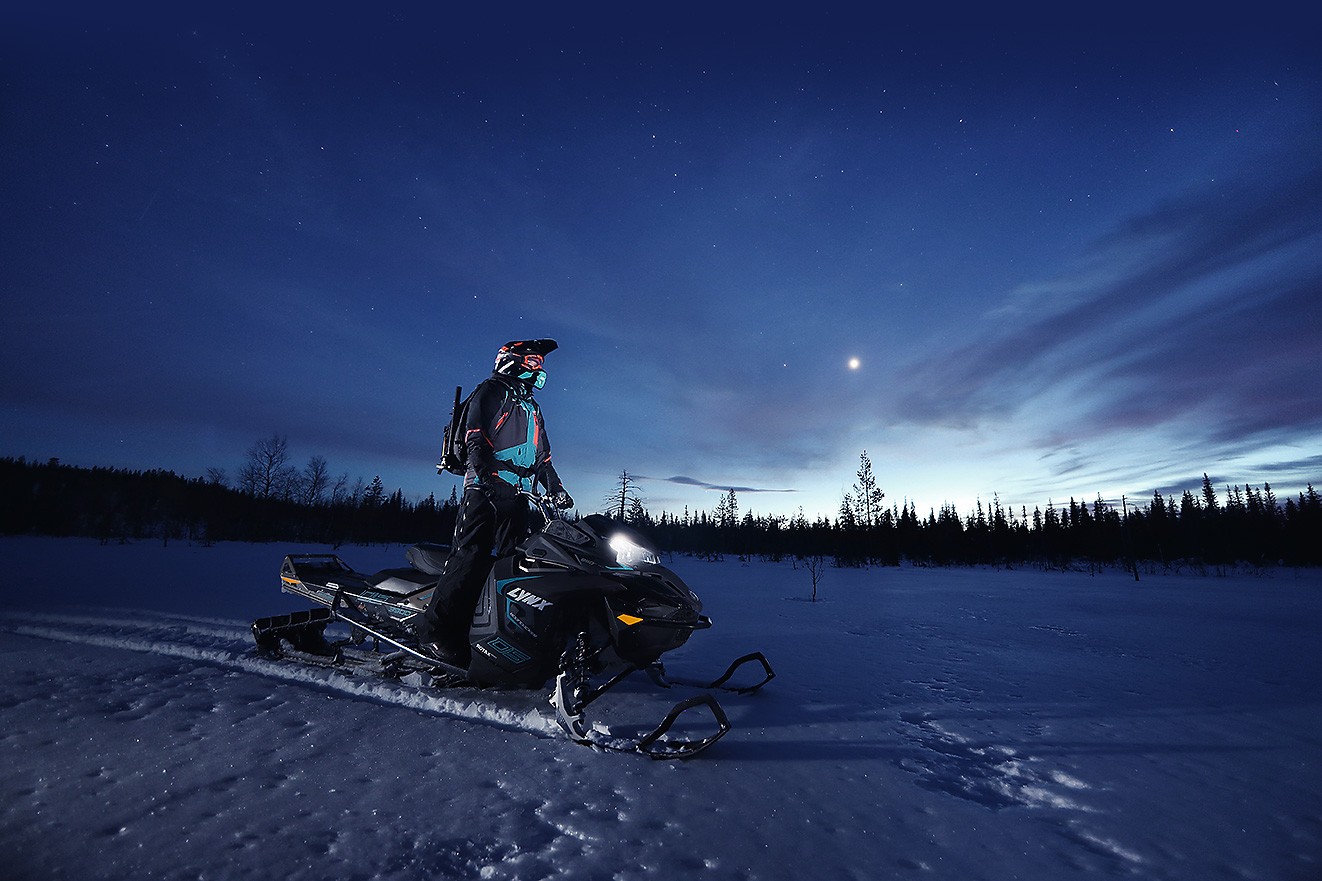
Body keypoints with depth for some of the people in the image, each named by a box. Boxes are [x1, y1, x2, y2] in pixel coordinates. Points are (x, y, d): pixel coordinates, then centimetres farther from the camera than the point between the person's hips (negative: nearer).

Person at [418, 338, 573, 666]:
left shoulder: (532, 409, 28)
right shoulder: (490, 391, 5)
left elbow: (543, 457, 28)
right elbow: (474, 435, -10)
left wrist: (555, 489, 15)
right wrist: (487, 470, -25)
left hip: (518, 495, 8)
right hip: (485, 489, -7)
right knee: (472, 556, -17)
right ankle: (437, 630, -14)